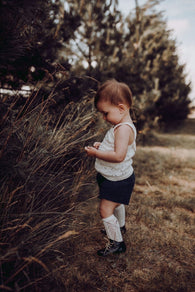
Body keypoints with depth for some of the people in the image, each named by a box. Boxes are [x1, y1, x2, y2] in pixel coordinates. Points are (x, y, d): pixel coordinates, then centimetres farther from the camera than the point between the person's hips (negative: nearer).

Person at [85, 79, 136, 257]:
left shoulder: (124, 128, -29)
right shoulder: (122, 126, 4)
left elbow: (118, 156, -38)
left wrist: (96, 153, -28)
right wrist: (101, 146, 2)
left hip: (118, 180, -11)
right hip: (117, 178, 11)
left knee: (105, 209, -5)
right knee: (117, 204, 29)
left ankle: (117, 242, 13)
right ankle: (120, 226, 54)